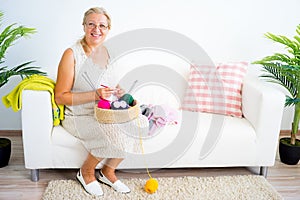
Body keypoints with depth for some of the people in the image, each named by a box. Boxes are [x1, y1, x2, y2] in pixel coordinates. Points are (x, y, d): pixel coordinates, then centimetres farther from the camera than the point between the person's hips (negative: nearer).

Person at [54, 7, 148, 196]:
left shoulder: (105, 51, 6)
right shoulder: (72, 54, -15)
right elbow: (60, 97, -16)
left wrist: (118, 90, -2)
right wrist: (95, 95, -26)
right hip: (78, 116, -6)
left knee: (140, 122, -16)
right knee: (113, 131, -32)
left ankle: (108, 171, 3)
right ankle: (86, 171, -2)